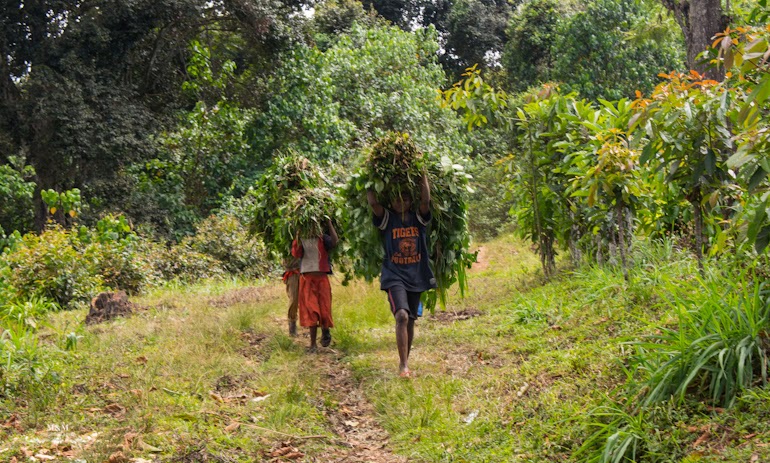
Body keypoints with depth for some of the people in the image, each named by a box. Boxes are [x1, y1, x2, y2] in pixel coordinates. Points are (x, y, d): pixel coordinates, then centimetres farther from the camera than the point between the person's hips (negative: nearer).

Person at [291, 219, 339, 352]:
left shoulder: (322, 239, 3)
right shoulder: (300, 239, 8)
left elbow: (335, 241, -18)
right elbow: (296, 254, -9)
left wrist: (329, 223, -15)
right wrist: (298, 237, -14)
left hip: (321, 277, -1)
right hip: (306, 278, 1)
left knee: (324, 308, -2)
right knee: (310, 311, -2)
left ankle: (325, 330, 30)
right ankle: (313, 344, 3)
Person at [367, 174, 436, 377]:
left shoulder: (418, 219, 5)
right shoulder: (387, 219, -1)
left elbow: (426, 201, -12)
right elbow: (373, 203, -16)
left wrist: (422, 175, -12)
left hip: (416, 276, 4)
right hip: (394, 276, -4)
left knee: (410, 320, 12)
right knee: (402, 316, -22)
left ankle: (405, 362, 28)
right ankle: (404, 366, -20)